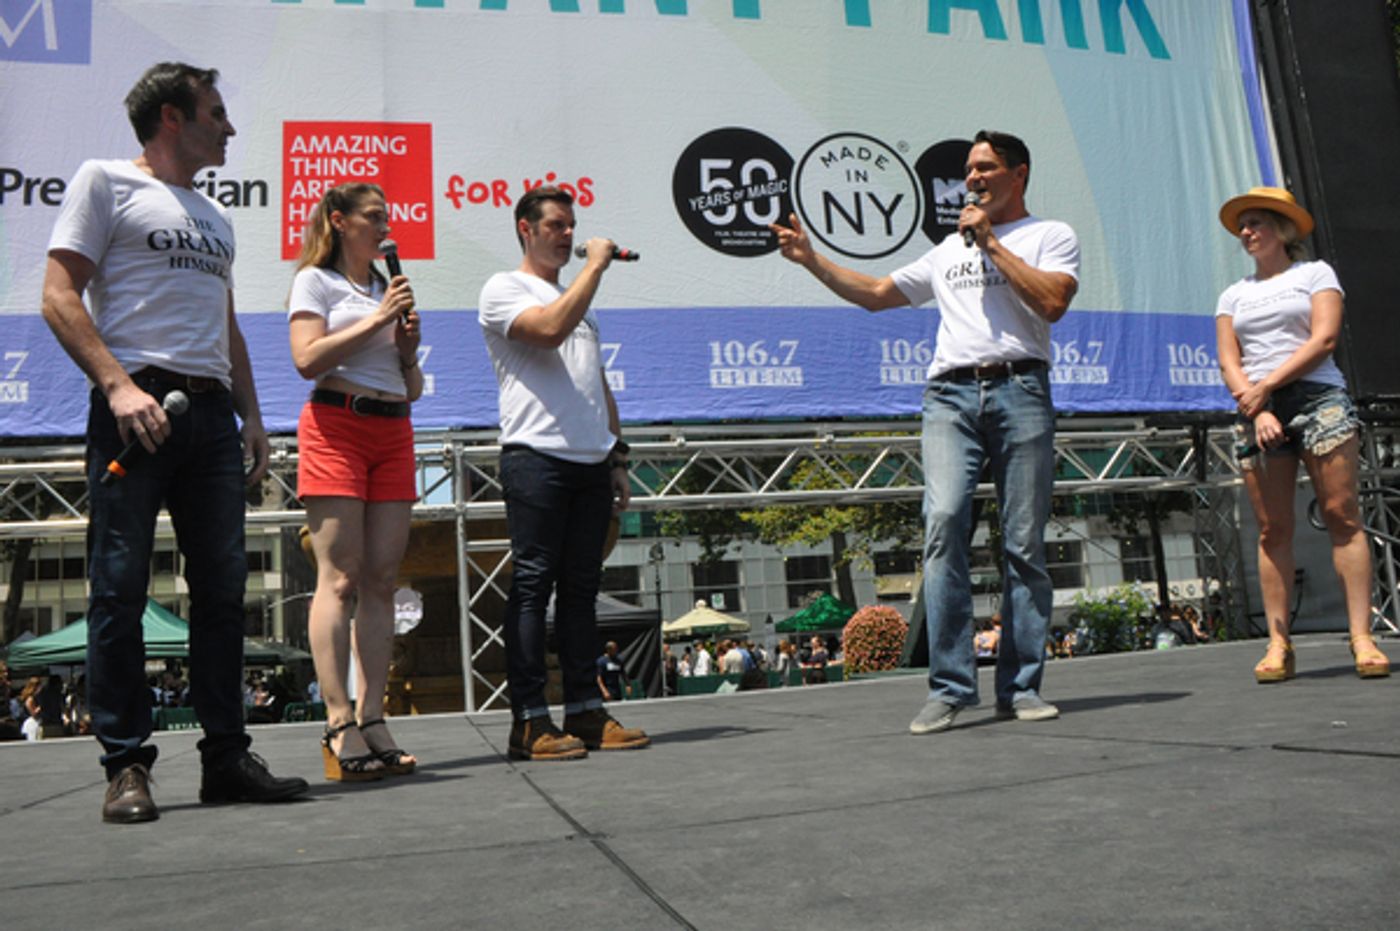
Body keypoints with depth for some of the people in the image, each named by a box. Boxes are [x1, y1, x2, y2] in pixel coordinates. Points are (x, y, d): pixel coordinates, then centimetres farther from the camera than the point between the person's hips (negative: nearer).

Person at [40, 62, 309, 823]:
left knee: (222, 586, 4)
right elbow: (60, 298, -5)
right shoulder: (105, 181, 5)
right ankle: (126, 765, 5)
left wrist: (251, 416, 15)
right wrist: (117, 385, -17)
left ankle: (226, 757, 12)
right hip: (137, 406, -6)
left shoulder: (213, 215, 25)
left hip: (211, 411, 6)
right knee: (120, 587, -3)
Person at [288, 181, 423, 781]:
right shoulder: (316, 280, 7)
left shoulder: (390, 289, 25)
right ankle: (340, 726, -11)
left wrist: (408, 347, 4)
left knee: (381, 580, 0)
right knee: (340, 579, -11)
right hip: (335, 427, -6)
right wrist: (377, 319, -8)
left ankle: (372, 720, 2)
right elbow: (307, 359, -11)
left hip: (393, 433, 6)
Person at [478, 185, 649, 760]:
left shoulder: (580, 298, 26)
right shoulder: (504, 289, 3)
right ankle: (529, 722, -1)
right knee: (533, 584, -6)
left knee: (581, 587, 8)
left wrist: (618, 456, 18)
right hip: (536, 456, -7)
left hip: (591, 461, 7)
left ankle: (586, 712, 13)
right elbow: (550, 329, -18)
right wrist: (597, 265, -9)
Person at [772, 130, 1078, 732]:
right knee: (944, 522, -16)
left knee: (1025, 543, -3)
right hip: (951, 393, 3)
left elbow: (1053, 303, -6)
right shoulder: (947, 251, 27)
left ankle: (1020, 688, 6)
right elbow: (876, 294, 28)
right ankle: (950, 688, -13)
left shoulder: (1051, 236, 14)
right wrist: (810, 258, 20)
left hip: (1020, 390, -2)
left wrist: (991, 242, -2)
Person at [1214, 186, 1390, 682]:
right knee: (1272, 529, -2)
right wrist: (1256, 407, -8)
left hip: (1318, 399, -3)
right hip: (1257, 412, 3)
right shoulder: (1234, 295, 20)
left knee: (1342, 516, -9)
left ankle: (1362, 637, -8)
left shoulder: (1315, 273, 11)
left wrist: (1268, 386, -12)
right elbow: (1228, 361, 8)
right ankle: (1278, 643, -2)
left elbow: (1324, 338, -4)